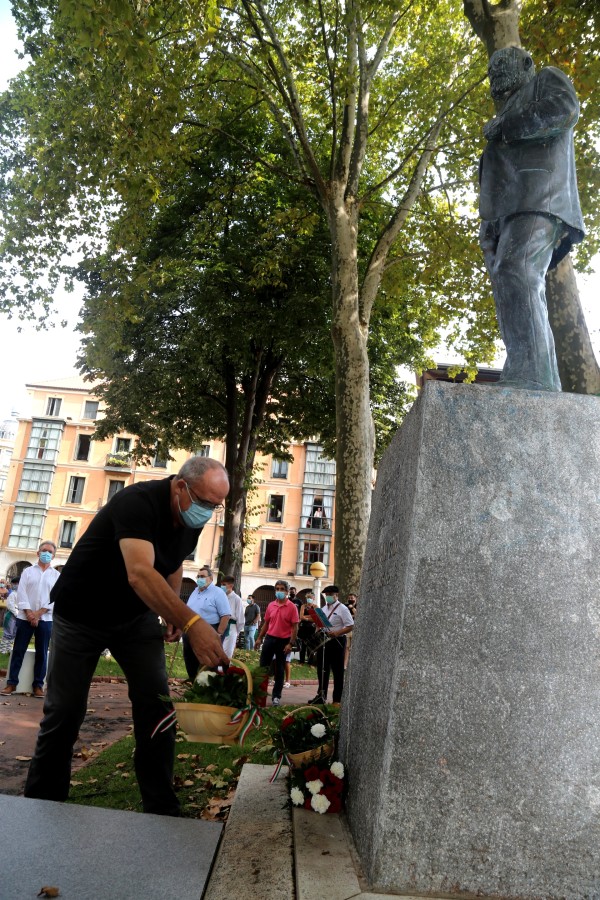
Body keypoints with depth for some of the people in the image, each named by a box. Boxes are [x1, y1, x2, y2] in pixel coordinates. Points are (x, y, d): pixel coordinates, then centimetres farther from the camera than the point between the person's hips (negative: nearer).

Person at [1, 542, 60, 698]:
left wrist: (39, 613, -12)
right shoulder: (28, 571, 8)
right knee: (18, 650, 1)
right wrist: (29, 613, -13)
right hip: (25, 617, 0)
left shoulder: (56, 575, 7)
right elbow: (22, 593, -1)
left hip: (45, 619, 0)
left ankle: (38, 685, 7)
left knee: (42, 653, 1)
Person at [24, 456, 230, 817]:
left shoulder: (192, 520, -8)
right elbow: (140, 573, -48)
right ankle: (42, 803, 24)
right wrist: (192, 622, -58)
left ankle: (162, 808, 7)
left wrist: (172, 613, -5)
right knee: (65, 709, 2)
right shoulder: (139, 502, -33)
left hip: (137, 616, 6)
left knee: (157, 705, -5)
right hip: (81, 613, -5)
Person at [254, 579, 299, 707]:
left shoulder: (292, 607, -8)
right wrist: (259, 638, 10)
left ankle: (276, 696, 14)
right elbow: (266, 623, 13)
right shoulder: (271, 605, 5)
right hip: (270, 638, 4)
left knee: (279, 669, 6)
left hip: (283, 641, -4)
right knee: (263, 666, 7)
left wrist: (291, 644, -15)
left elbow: (294, 627, -10)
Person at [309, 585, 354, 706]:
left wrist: (337, 633, -24)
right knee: (322, 670, 13)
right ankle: (321, 696, 26)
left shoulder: (342, 609, -8)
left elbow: (350, 626, -13)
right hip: (323, 641, 7)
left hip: (336, 642, -7)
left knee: (337, 671, 3)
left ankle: (337, 700, 12)